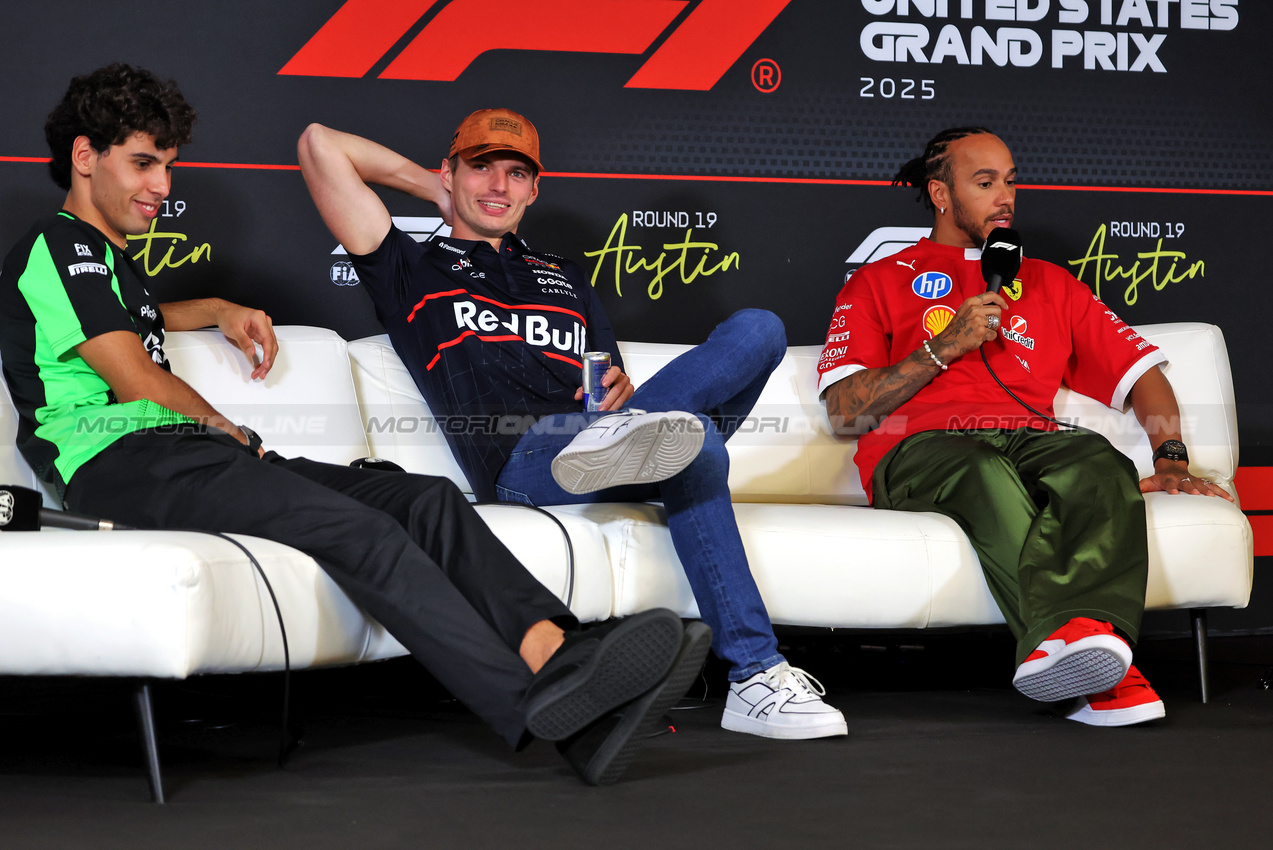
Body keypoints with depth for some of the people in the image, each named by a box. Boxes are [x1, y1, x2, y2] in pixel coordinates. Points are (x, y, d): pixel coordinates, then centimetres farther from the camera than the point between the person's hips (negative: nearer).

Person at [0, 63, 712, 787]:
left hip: (194, 454, 10)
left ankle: (559, 650, -36)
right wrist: (223, 428, 12)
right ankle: (544, 706, -46)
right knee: (356, 529, -31)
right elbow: (135, 379, -3)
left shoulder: (107, 259, 33)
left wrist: (219, 311, 42)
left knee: (427, 499, -12)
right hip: (121, 457, -10)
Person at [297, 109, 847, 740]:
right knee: (696, 448, -35)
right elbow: (321, 145, 16)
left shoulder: (566, 278, 37)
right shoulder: (413, 273, 22)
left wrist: (623, 396, 3)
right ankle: (753, 676, -40)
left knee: (758, 329, -18)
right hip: (522, 460, -5)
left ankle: (628, 434, -43)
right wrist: (434, 190, 27)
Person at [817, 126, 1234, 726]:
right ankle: (1103, 671, -61)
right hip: (921, 448, -3)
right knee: (987, 474, -41)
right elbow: (844, 409, 9)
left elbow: (1138, 369, 26)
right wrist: (944, 348, 0)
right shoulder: (880, 282, 23)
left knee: (1100, 463, -35)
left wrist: (1171, 459, 7)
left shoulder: (1047, 283, 32)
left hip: (1032, 442, 3)